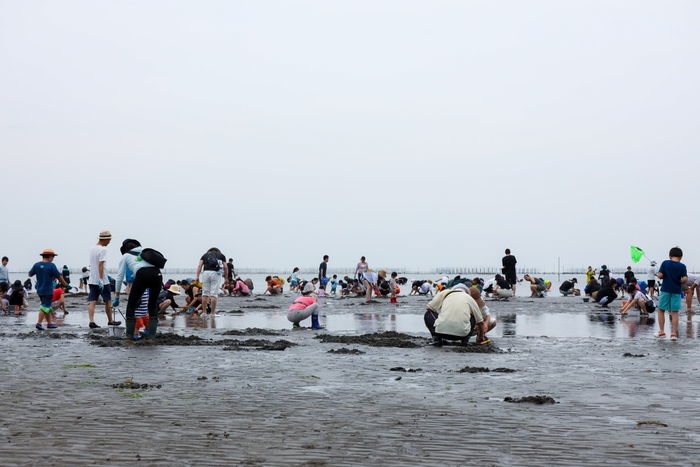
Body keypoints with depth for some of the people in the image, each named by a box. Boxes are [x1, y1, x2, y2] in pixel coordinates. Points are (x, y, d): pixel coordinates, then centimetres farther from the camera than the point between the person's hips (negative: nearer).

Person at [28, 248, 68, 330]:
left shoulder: (36, 265, 1)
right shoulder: (51, 265, -13)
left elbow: (30, 274, 8)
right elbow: (59, 277, -10)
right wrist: (65, 284, 3)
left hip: (39, 290, 7)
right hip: (48, 291, -6)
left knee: (48, 307, 17)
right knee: (45, 307, -4)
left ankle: (49, 323, 23)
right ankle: (39, 323, -12)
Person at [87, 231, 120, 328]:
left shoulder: (92, 249, 14)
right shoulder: (103, 249, -12)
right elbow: (100, 265, -20)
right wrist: (101, 280, -21)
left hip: (92, 280, 7)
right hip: (102, 281, -7)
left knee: (92, 302, -1)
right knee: (108, 301, 8)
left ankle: (91, 321, -12)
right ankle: (110, 321, 19)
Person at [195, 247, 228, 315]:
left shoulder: (205, 255, 25)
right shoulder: (221, 255, 23)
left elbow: (199, 265, 9)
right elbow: (225, 267, 11)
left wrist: (197, 276, 2)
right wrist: (226, 278, 17)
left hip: (206, 273, 1)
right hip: (216, 273, -1)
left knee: (205, 293, 9)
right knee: (214, 294, -1)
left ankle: (204, 312, 10)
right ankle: (212, 313, -2)